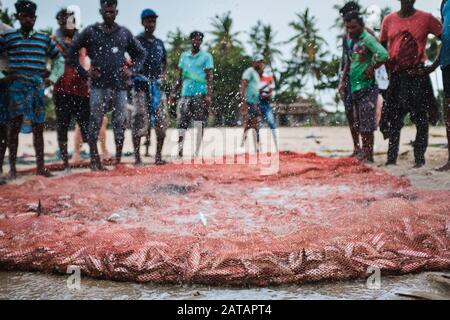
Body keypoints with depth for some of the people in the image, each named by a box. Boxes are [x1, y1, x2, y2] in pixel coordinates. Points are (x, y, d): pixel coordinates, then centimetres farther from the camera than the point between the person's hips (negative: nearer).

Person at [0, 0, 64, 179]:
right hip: (17, 85, -2)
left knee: (38, 127, 4)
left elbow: (59, 60, 21)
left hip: (38, 86, 2)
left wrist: (52, 78, 9)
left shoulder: (44, 39, 14)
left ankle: (40, 167, 11)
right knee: (15, 124, -11)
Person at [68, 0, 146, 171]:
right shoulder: (91, 32, 5)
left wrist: (132, 70, 8)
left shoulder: (125, 33, 11)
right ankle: (94, 160, 1)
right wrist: (84, 72, 2)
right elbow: (72, 52, 10)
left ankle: (118, 159, 10)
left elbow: (140, 53, 22)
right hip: (99, 86, -2)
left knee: (120, 123, 2)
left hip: (120, 86, 2)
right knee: (95, 123, -5)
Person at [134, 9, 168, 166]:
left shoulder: (159, 43, 19)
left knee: (162, 122, 0)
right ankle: (137, 157, -2)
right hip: (140, 86, -5)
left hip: (157, 86, 5)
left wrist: (163, 76, 7)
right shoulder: (137, 41, 2)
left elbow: (164, 63, 25)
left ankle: (159, 156, 10)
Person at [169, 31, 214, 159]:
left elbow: (210, 77, -3)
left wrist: (209, 95, -14)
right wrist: (174, 92, 11)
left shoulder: (206, 56, 4)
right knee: (182, 122, -3)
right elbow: (180, 76, 19)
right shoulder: (184, 56, 16)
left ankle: (197, 151, 4)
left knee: (200, 124, -2)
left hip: (200, 93, -3)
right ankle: (180, 148, 0)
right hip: (185, 93, 4)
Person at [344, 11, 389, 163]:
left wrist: (371, 69, -16)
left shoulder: (367, 38, -12)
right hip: (355, 88, 9)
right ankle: (364, 154, 22)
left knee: (367, 125, -6)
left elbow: (383, 54, -27)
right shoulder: (352, 41, 13)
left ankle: (369, 156, -1)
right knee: (360, 125, 13)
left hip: (367, 88, -9)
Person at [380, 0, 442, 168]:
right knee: (393, 119, 5)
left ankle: (419, 157, 6)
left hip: (418, 76, -2)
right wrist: (388, 68, 4)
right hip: (396, 77, 3)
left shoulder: (426, 18, 0)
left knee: (421, 119, 0)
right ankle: (391, 157, 14)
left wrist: (434, 65, -6)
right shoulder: (389, 20, 8)